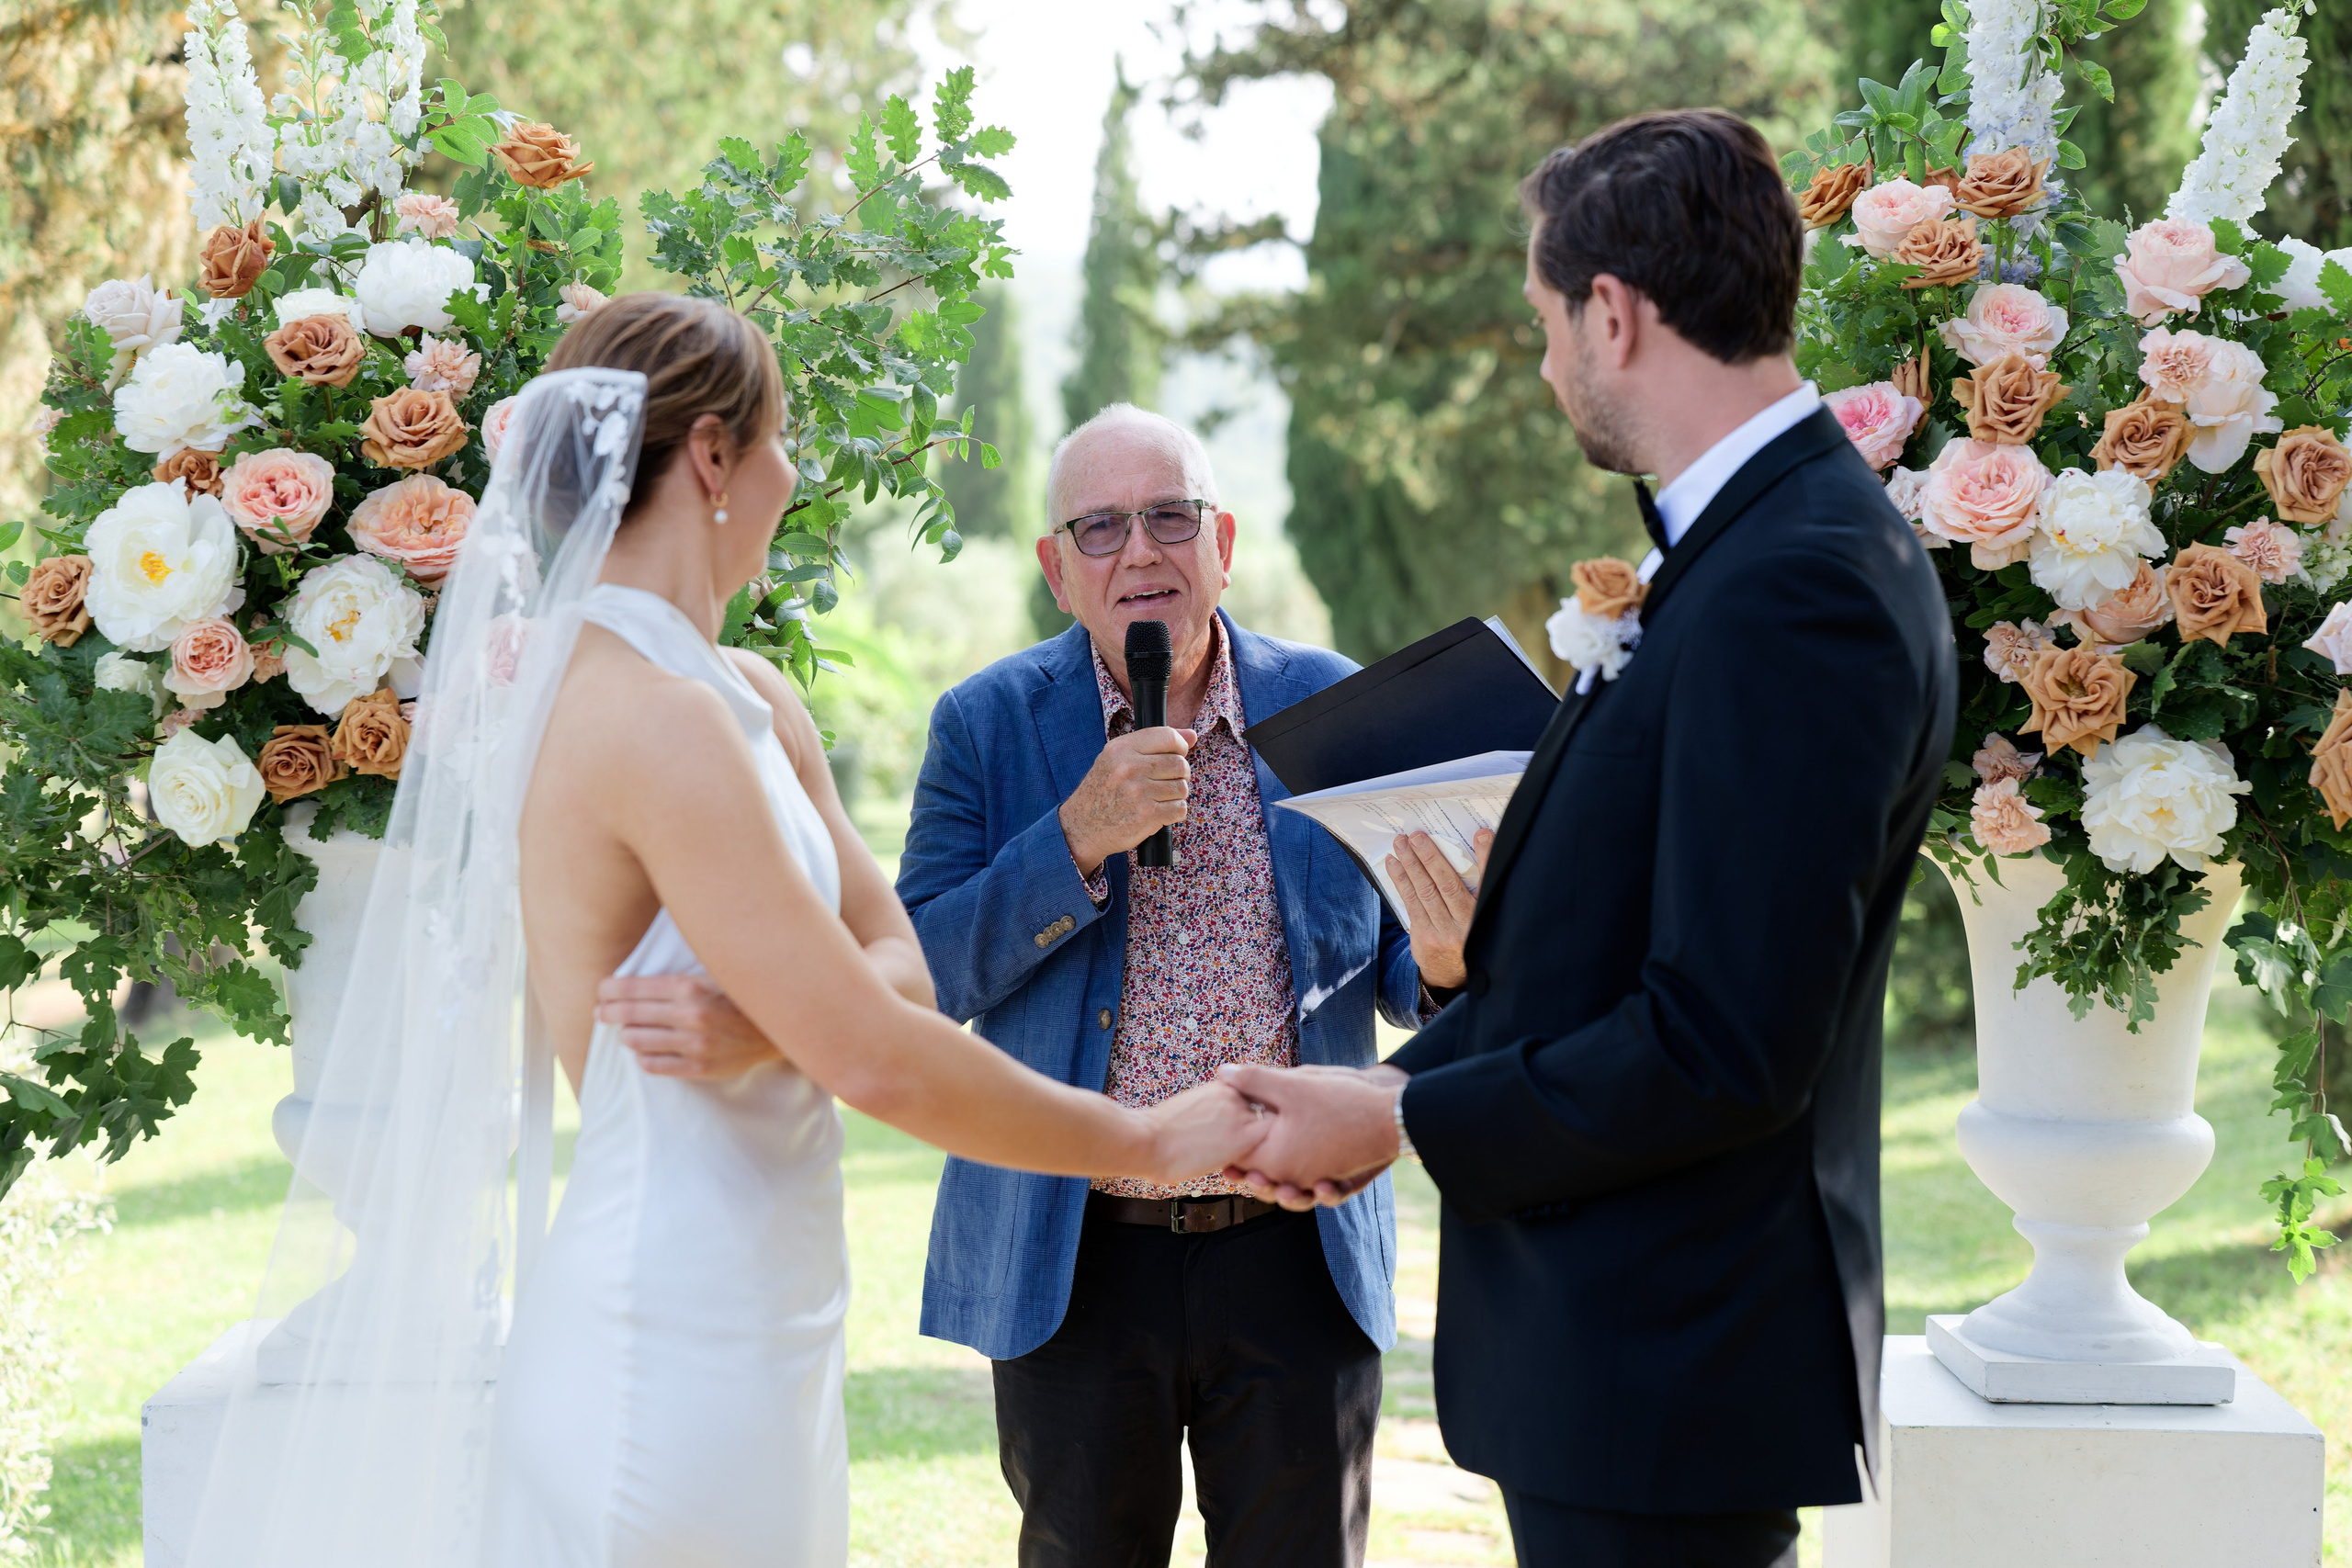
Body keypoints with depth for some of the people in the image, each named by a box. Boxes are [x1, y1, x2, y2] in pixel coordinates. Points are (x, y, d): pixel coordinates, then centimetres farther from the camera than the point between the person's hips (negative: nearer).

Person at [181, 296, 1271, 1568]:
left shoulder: (749, 701, 11)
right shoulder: (655, 717, -19)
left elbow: (894, 963, 7)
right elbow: (875, 1057, -21)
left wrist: (756, 1016, -16)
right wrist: (1148, 1142, -9)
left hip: (754, 1329, 9)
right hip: (677, 1348, -9)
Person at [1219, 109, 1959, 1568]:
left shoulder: (1793, 588, -23)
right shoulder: (1773, 540, 9)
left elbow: (1721, 1047, -25)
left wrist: (1403, 1123, -14)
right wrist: (1406, 1082, 4)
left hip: (1670, 1374, -9)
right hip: (1638, 1341, 9)